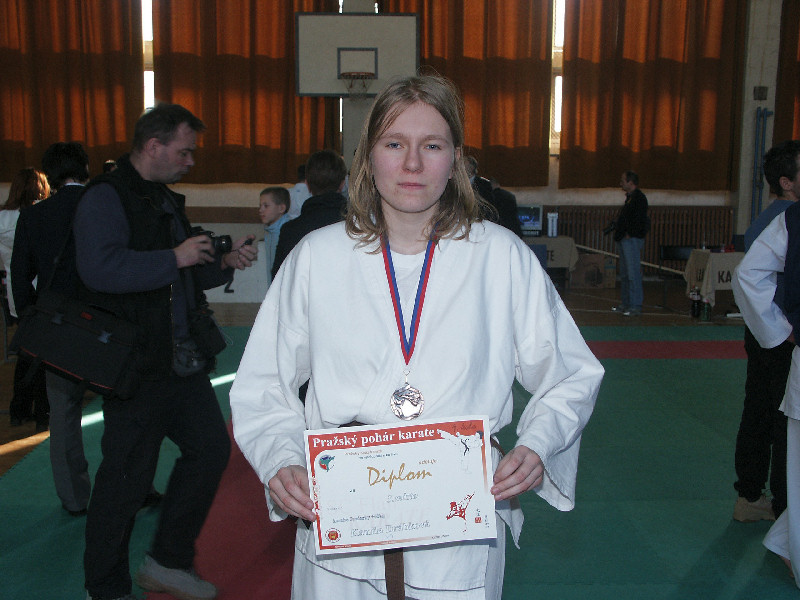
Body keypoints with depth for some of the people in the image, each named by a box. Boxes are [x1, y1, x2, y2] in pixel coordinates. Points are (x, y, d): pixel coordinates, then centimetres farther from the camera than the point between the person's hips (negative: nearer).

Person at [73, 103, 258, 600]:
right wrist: (176, 258, -21)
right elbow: (100, 268, -28)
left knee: (211, 448, 11)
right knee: (126, 476, 2)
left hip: (182, 360, 9)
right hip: (136, 363, -9)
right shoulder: (105, 198, -11)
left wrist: (224, 263, 8)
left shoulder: (167, 202, 17)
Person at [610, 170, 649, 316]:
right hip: (624, 240, 10)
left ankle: (636, 306, -9)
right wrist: (617, 226, 11)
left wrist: (629, 234, -17)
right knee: (624, 274, 13)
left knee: (633, 273, -10)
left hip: (632, 239, -10)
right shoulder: (630, 197, 20)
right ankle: (625, 303, 19)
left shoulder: (639, 198, -10)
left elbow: (639, 220, -19)